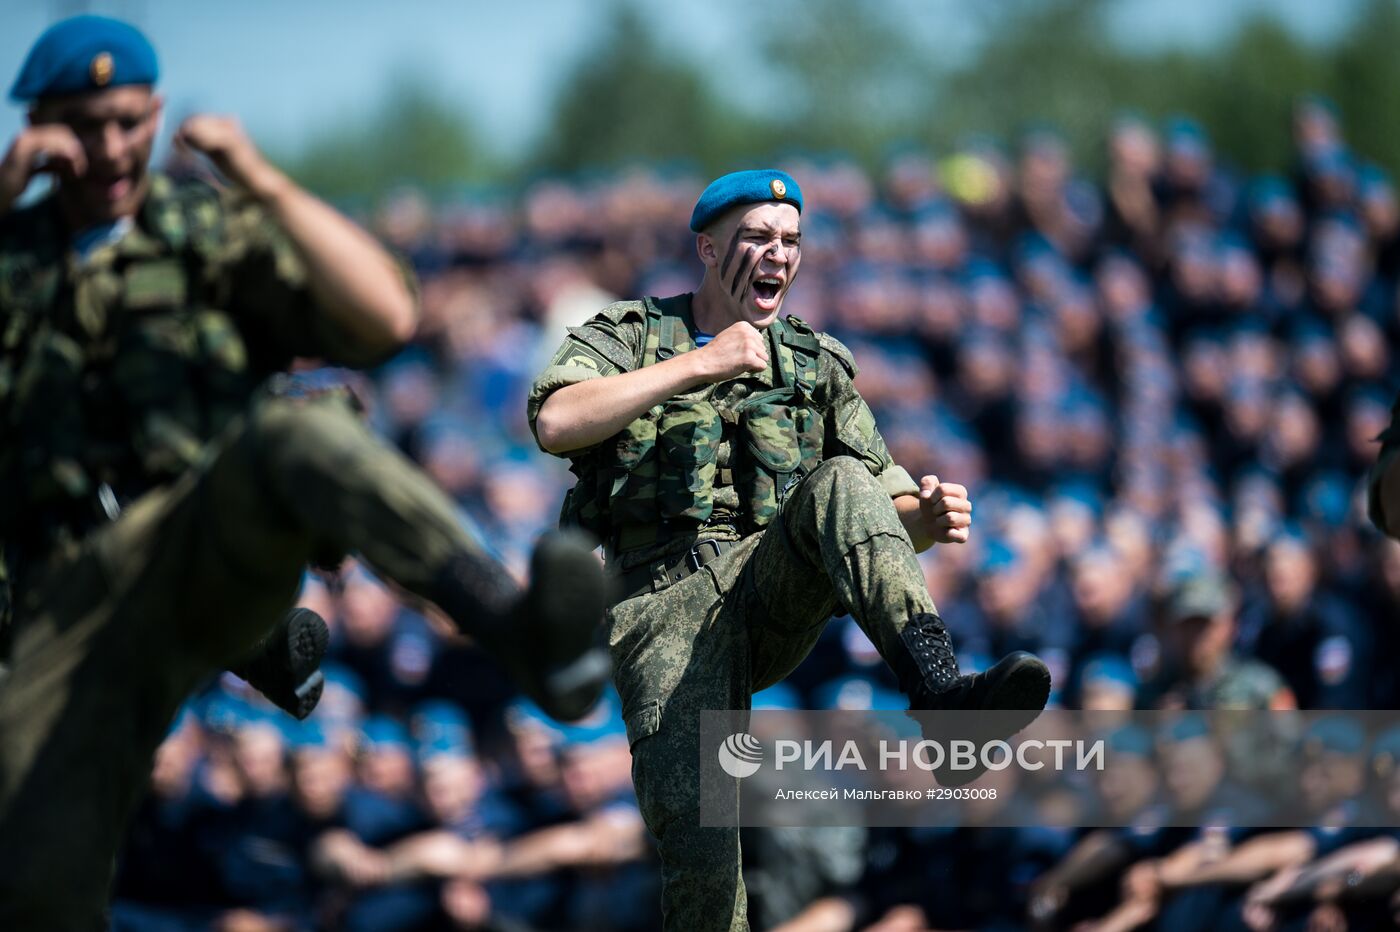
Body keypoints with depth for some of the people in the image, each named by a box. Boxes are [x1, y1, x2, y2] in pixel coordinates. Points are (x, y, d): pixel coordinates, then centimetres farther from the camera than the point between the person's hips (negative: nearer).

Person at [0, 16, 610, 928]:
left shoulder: (216, 233, 17)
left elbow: (386, 318, 1)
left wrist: (264, 183, -6)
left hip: (218, 549, -2)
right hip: (76, 603, 2)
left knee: (296, 433, -38)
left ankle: (526, 633, -60)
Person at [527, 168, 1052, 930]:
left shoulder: (816, 365, 19)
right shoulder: (626, 337, 12)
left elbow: (889, 510, 15)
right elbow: (555, 424, -10)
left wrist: (928, 518, -10)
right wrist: (701, 364, -11)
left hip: (771, 596, 2)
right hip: (664, 604, -2)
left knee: (838, 484, -29)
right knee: (695, 836, -22)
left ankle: (938, 689, -47)